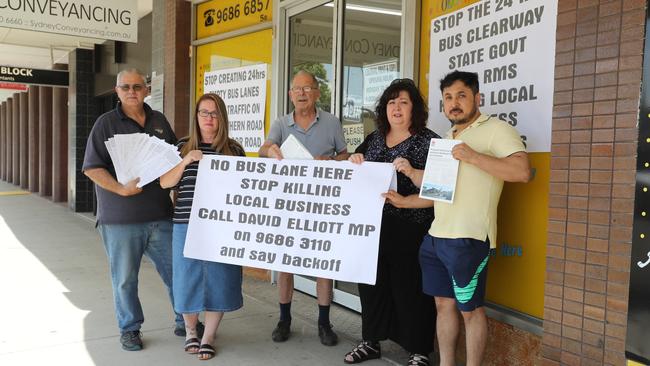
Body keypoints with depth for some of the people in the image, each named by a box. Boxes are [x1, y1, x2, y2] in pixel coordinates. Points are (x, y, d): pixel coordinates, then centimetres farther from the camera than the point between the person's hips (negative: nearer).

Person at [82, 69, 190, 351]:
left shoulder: (159, 121, 11)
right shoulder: (106, 123, -1)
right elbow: (92, 168, -8)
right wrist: (121, 189, -20)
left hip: (161, 216, 3)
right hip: (121, 219, -3)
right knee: (125, 279, 8)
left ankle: (185, 321, 26)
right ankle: (129, 329, 25)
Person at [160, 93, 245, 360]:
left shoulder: (234, 149, 4)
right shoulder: (183, 147, 6)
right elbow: (165, 183, 1)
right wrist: (185, 161, -13)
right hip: (186, 225, 1)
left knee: (218, 278, 4)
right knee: (189, 278, 9)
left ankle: (208, 337, 22)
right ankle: (190, 331, 32)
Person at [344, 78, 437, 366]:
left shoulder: (428, 141, -4)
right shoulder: (374, 139, 13)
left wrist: (411, 171, -27)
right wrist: (354, 161, 1)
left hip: (410, 229, -6)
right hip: (372, 224, 6)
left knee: (410, 288, 1)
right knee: (372, 283, 13)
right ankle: (371, 342, 30)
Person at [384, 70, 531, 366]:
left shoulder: (496, 129, -5)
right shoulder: (447, 138, 20)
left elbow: (523, 172, -19)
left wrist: (473, 156, -22)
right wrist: (404, 201, 16)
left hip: (468, 239, -8)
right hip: (436, 237, 8)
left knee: (470, 309, 3)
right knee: (443, 303, 13)